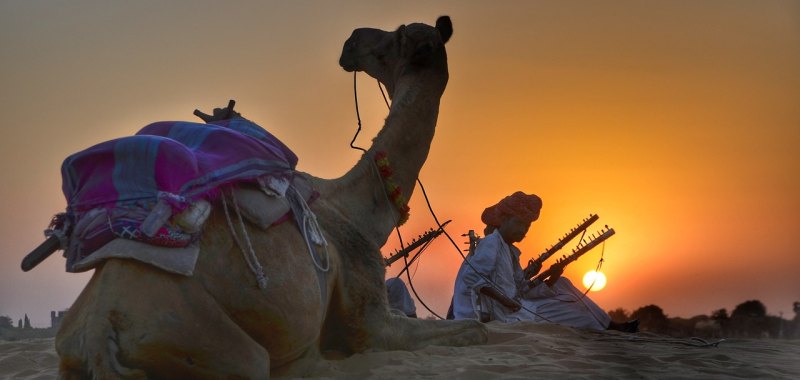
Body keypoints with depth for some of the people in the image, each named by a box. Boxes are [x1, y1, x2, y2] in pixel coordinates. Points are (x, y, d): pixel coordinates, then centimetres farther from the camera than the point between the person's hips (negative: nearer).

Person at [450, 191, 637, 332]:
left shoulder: (511, 252, 15)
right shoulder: (491, 243, -11)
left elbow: (523, 291, 8)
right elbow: (470, 277, -23)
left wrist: (551, 280, -7)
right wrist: (501, 299, -28)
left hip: (515, 306, 9)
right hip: (502, 313, -9)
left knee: (562, 285, 9)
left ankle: (610, 325, 4)